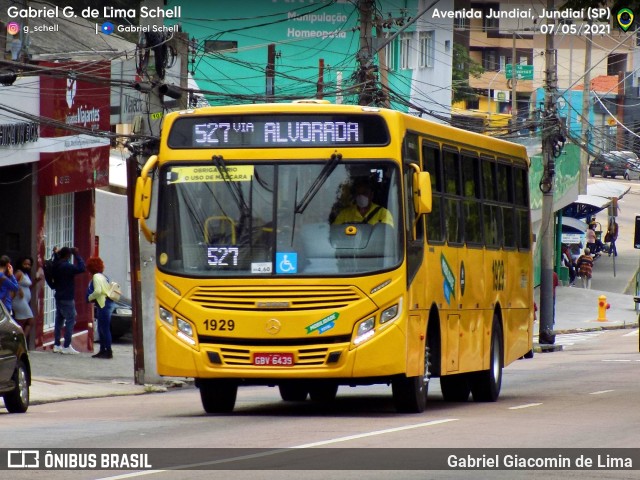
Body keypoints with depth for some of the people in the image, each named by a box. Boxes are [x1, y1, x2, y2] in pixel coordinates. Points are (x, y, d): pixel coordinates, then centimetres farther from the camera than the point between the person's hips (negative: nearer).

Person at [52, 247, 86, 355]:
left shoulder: (56, 266, 6)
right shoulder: (67, 266, -19)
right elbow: (81, 268, -29)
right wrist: (77, 254, -18)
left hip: (59, 297, 9)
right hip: (67, 298, -9)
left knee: (59, 321, 12)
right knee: (70, 320, -5)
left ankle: (57, 345, 15)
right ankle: (67, 346, -8)